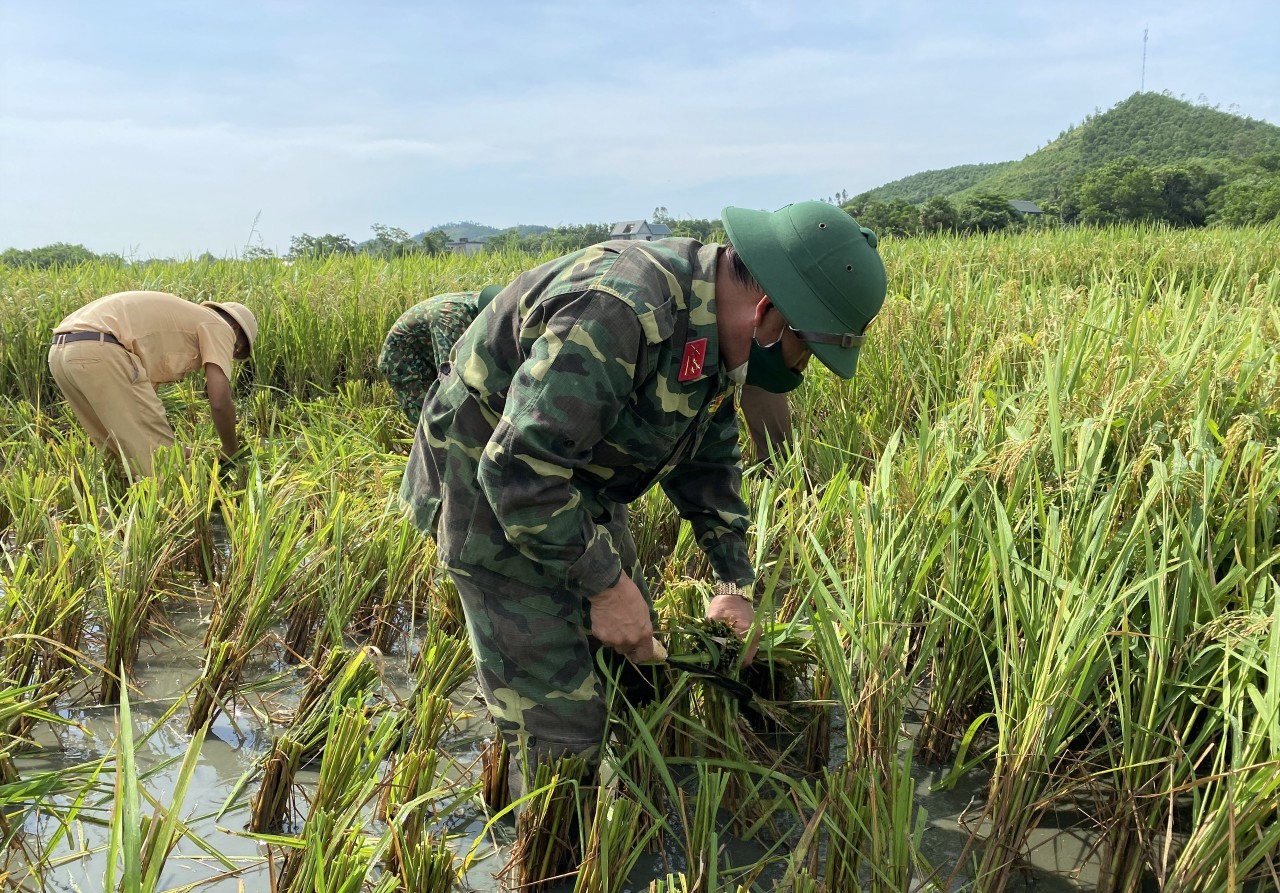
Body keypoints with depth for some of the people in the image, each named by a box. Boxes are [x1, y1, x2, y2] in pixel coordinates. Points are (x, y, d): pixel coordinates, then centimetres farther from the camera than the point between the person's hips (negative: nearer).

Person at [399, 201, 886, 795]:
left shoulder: (717, 328, -3)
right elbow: (519, 470, -35)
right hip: (493, 491, -9)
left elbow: (708, 456, 10)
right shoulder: (621, 314, -35)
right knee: (561, 723, -8)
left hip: (577, 485, 9)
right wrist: (605, 583, -27)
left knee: (637, 654, 16)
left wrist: (734, 582, 6)